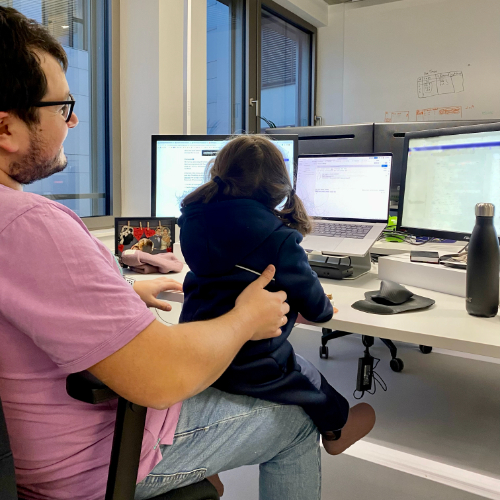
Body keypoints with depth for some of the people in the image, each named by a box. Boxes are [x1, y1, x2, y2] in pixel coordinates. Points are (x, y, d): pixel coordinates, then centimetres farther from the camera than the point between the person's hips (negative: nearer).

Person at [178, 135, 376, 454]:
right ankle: (336, 428, 51)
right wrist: (325, 309, 14)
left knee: (298, 369, 27)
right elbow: (315, 307, -10)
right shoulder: (277, 240, -19)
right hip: (250, 369, -6)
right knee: (311, 381, 23)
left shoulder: (194, 221, 1)